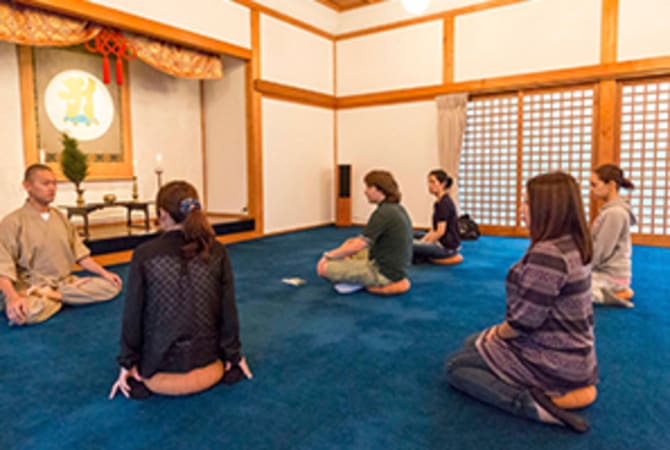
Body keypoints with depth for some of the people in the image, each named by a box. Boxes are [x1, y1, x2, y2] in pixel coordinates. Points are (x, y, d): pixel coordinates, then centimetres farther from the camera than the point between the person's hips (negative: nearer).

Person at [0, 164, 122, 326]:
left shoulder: (61, 218, 12)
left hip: (65, 282, 6)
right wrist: (13, 297, -32)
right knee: (23, 313, -39)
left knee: (111, 286, -15)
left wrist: (104, 273, 1)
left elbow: (80, 254, 14)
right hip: (31, 287, -6)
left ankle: (51, 295, -14)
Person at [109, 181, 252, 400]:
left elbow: (132, 315, -8)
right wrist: (234, 356, 8)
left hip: (160, 372, -2)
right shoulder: (217, 252, -10)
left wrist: (127, 364, 6)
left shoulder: (144, 255, -14)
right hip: (206, 369, 3)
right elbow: (229, 310, -5)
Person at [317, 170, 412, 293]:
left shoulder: (384, 213, -22)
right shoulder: (397, 208, 7)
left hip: (384, 273, -10)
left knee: (324, 267, -14)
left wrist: (328, 255, -6)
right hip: (393, 266, 10)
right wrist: (353, 241, 10)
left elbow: (357, 246, -19)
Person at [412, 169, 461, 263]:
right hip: (442, 241, 10)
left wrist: (424, 243, -11)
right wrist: (423, 240, 4)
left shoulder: (444, 203, -18)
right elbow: (434, 229, 14)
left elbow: (440, 231, -21)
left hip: (447, 247, -10)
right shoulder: (439, 202, 11)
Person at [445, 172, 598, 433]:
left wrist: (498, 332, -4)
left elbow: (525, 320, -26)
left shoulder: (546, 254, -29)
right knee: (473, 343, 25)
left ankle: (529, 404, -11)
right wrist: (499, 331, 7)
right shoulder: (574, 245, 3)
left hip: (551, 361, -10)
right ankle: (533, 397, 11)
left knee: (454, 366, 3)